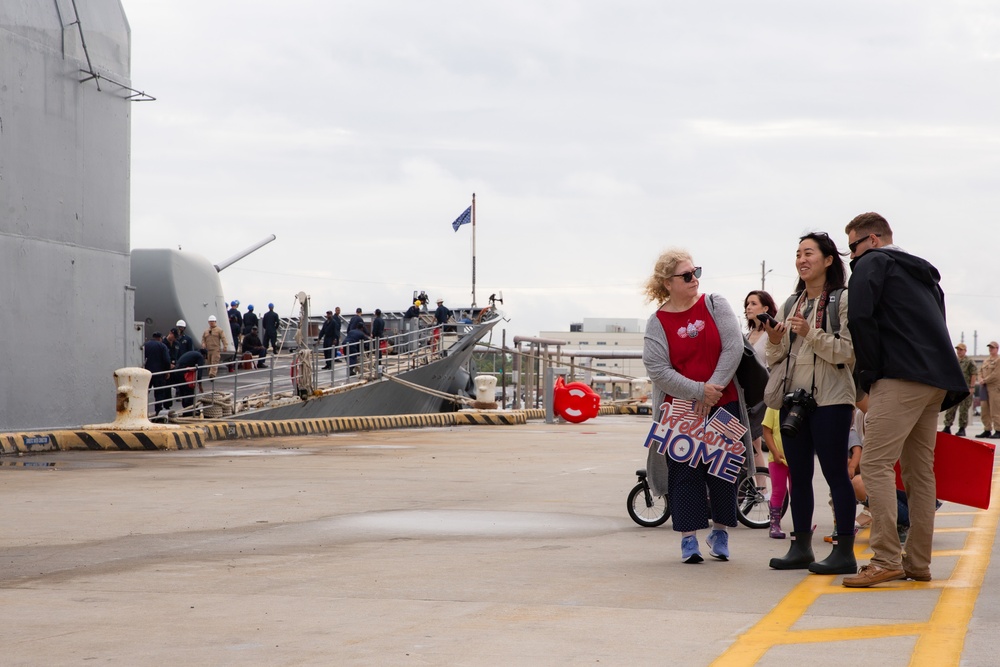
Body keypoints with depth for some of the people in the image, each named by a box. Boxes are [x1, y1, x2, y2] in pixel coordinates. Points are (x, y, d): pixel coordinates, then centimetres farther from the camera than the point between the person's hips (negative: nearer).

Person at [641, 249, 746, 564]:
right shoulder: (657, 323, -3)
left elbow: (733, 347, -7)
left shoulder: (715, 305, 1)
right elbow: (657, 370, -11)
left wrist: (713, 388, -13)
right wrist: (699, 391, -16)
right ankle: (689, 538, 3)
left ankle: (720, 532, 20)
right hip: (680, 410, -1)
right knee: (685, 472, -2)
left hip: (722, 405, 1)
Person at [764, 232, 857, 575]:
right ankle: (801, 547, 15)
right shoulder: (790, 305, 16)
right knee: (798, 475, 9)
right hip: (793, 398, 7)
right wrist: (774, 342, -3)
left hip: (830, 399, -7)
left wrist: (810, 333, -21)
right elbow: (775, 360, 17)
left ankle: (844, 551, -3)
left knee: (835, 473, -5)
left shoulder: (843, 300, -4)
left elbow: (848, 352, -13)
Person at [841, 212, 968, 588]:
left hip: (900, 379, -9)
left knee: (875, 464, -11)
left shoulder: (873, 262, 2)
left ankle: (886, 560, -18)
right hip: (936, 383, 9)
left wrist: (870, 370, -4)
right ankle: (918, 563, 13)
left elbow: (859, 317, -13)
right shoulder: (924, 273, 28)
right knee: (920, 470, 11)